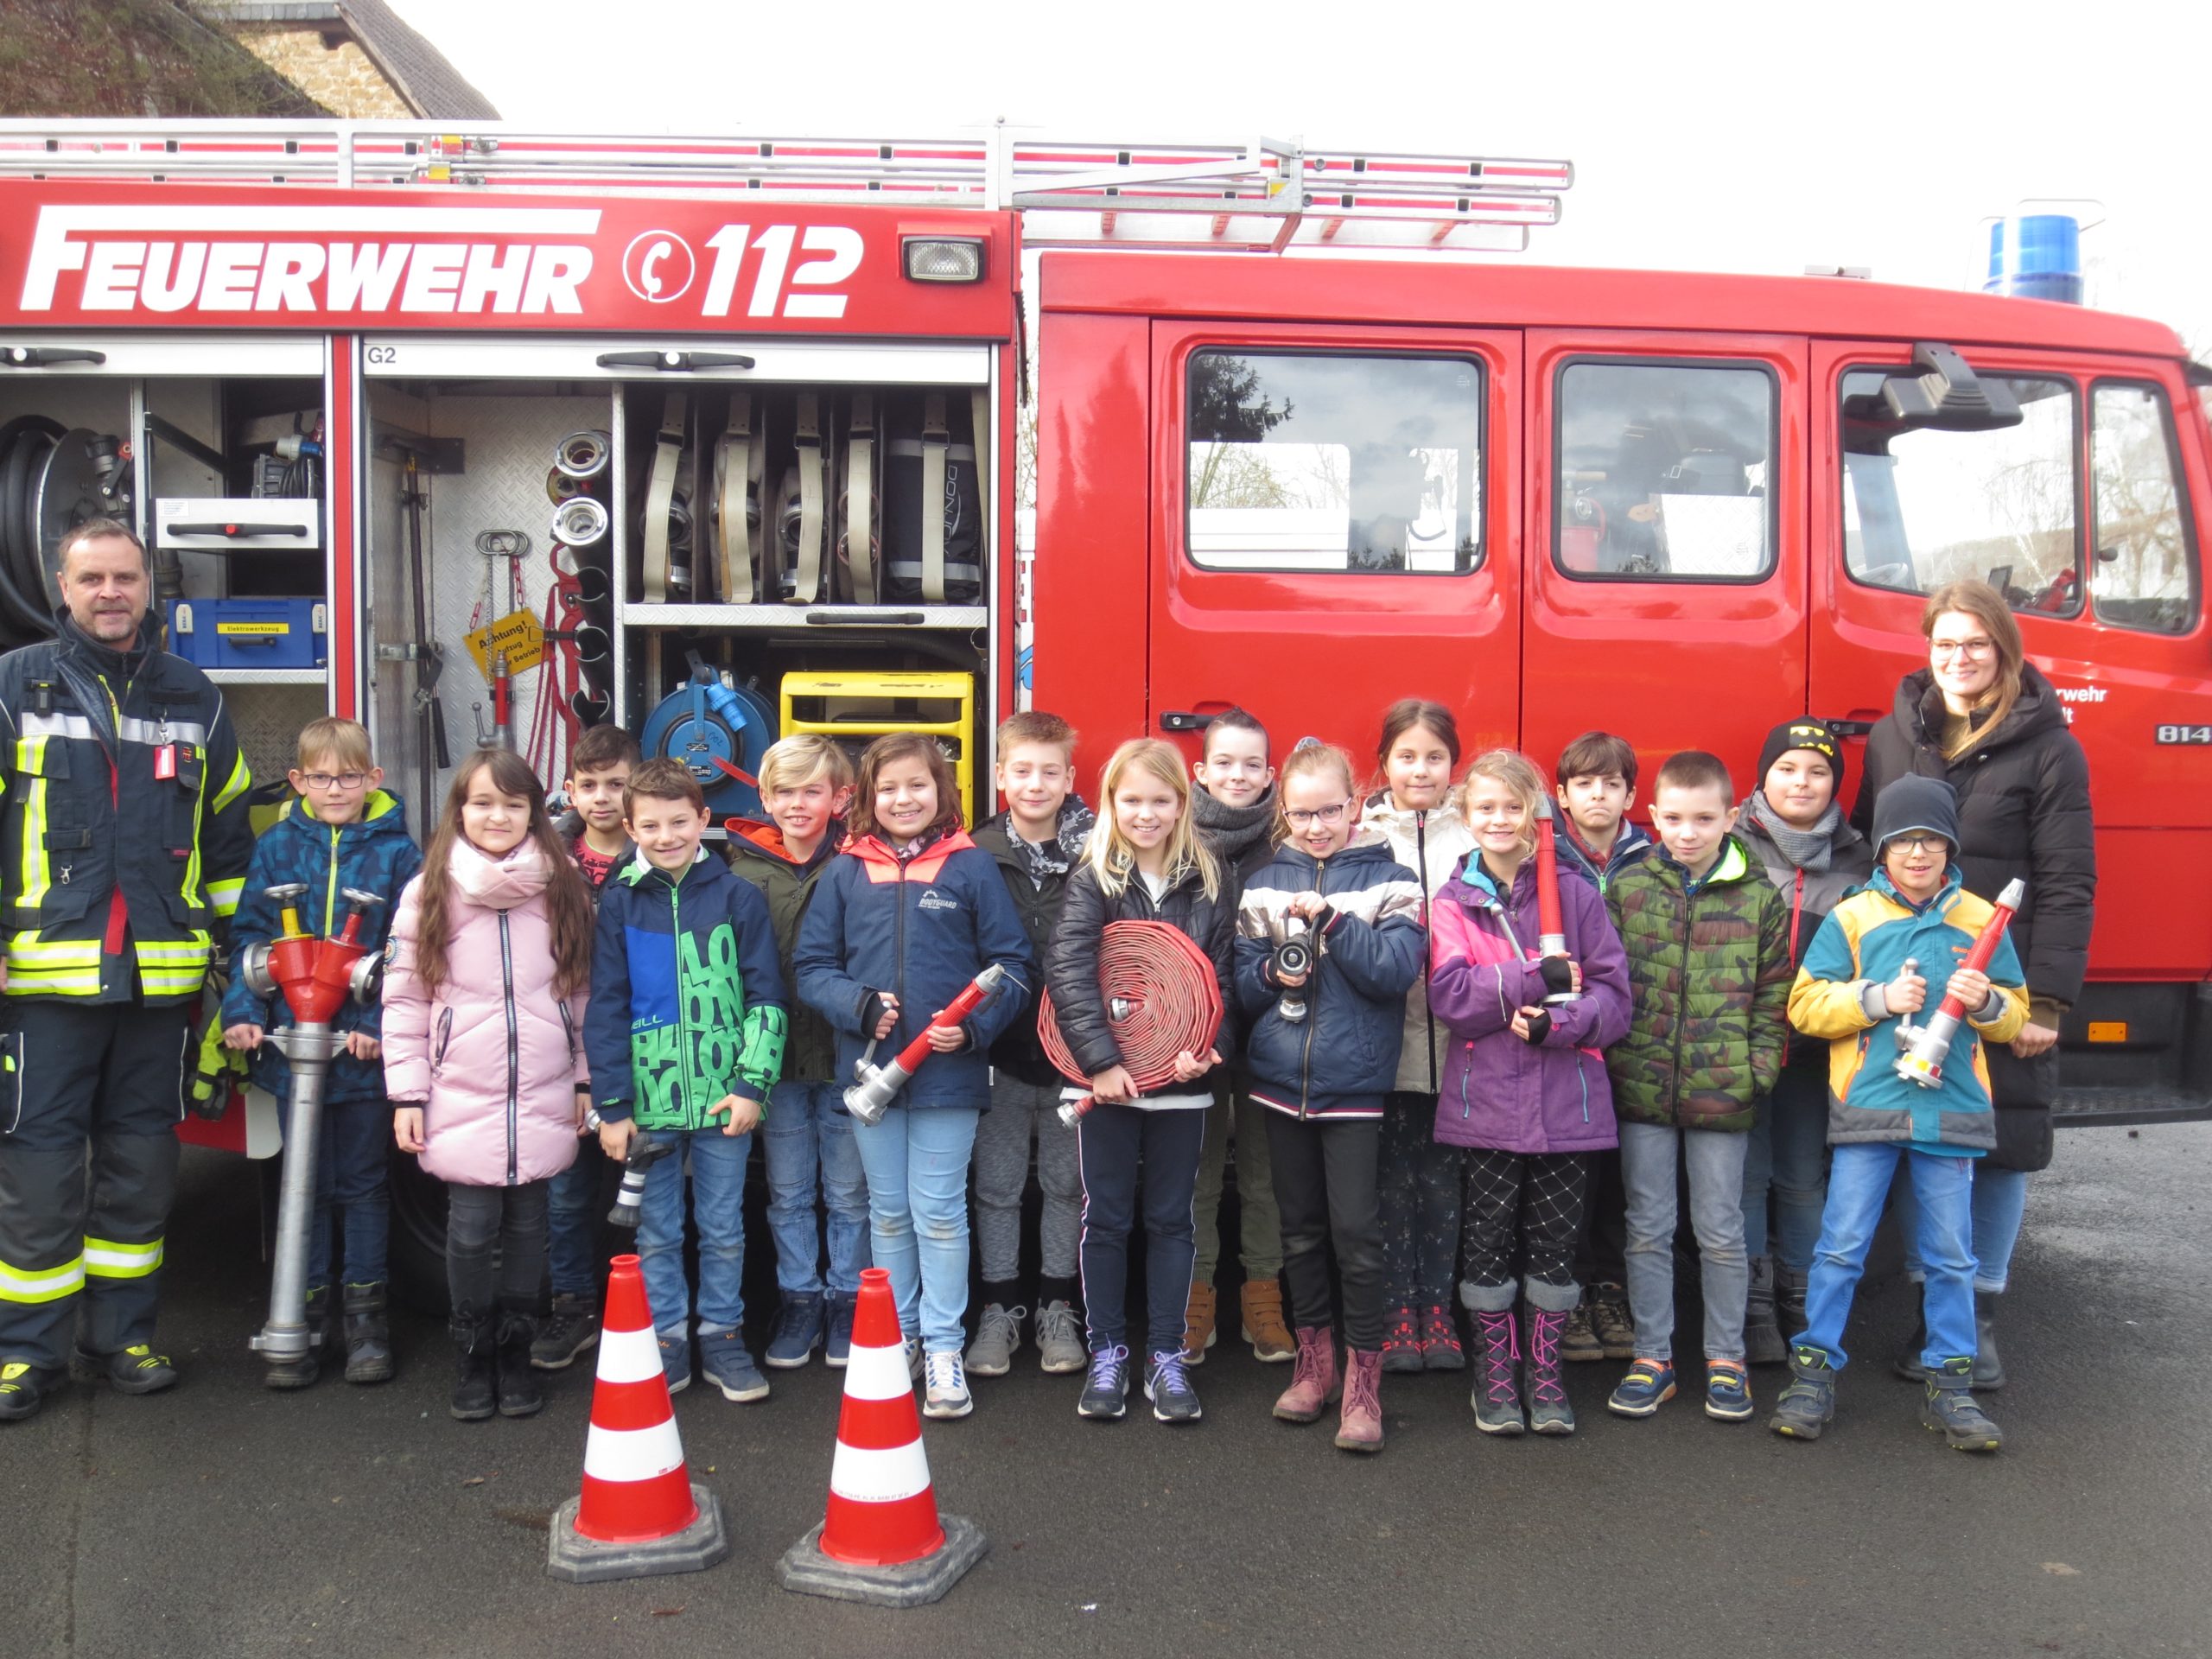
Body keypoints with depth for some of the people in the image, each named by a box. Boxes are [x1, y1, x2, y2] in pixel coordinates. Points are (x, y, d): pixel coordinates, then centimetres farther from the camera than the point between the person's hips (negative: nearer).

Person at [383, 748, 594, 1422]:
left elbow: (581, 990, 10)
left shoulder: (562, 891, 4)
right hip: (461, 1098, -1)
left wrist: (585, 1079, 9)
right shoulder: (429, 892, 0)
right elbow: (403, 999, 1)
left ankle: (515, 1351, 24)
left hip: (543, 1099, 1)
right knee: (472, 1228, 2)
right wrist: (407, 1094, -2)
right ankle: (473, 1355, 20)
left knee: (528, 1225, 8)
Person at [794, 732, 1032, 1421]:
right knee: (888, 1212, 14)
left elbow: (1013, 967, -2)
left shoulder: (971, 866, -2)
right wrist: (859, 1005, -14)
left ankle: (943, 1348, 15)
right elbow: (812, 965, 3)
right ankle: (898, 1339, 27)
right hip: (869, 1067, 3)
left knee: (939, 1212, 3)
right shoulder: (845, 872, 3)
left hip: (949, 1071, -2)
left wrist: (974, 1025, -16)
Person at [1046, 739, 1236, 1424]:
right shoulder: (1092, 880, -3)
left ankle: (1166, 1356, 21)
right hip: (1106, 1079, -1)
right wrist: (1100, 1059, -24)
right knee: (1105, 1218, 8)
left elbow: (1223, 976, 1)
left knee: (1170, 1219, 10)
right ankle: (1107, 1353, 21)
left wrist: (1209, 1047, -16)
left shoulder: (1207, 882, 3)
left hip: (1180, 1079, 1)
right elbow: (1068, 971, -14)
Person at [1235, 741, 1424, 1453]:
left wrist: (1329, 918, -20)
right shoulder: (1264, 884, 8)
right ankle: (1313, 1361, 27)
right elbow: (1241, 981, 7)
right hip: (1280, 1079, 4)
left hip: (1354, 1082, -3)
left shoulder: (1389, 881, -1)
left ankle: (1363, 1379, 9)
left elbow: (1394, 971, -14)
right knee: (1300, 1229, 14)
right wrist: (1271, 975, -13)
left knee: (1356, 1231, -4)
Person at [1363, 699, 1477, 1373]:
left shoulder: (1475, 833, 7)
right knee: (1393, 1179, 6)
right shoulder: (1362, 834, 6)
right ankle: (1396, 1314, 17)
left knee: (1443, 1181, 8)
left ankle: (1437, 1311, 20)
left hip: (1455, 1036, 1)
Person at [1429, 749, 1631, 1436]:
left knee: (1554, 1242, 8)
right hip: (1487, 1102, 0)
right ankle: (1495, 1374, 23)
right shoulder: (1452, 902, 3)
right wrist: (1540, 978, -18)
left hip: (1565, 1102, 0)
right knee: (1490, 1242, 8)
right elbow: (1450, 996, -11)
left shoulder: (1575, 893, 3)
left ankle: (1546, 1372, 23)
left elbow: (1613, 992, -2)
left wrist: (1556, 1023, -19)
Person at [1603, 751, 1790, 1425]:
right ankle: (1652, 1358, 21)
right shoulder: (1626, 889, 2)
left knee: (1722, 1233, 9)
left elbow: (1773, 993, 4)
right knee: (1648, 1230, 9)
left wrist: (1760, 1067, -4)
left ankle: (1726, 1361, 23)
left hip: (1721, 1091, -1)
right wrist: (1611, 1058, -3)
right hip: (1642, 1089, 1)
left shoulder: (1758, 896, 2)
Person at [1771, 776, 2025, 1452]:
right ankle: (1813, 1373, 11)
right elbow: (1806, 1003, -2)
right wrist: (1876, 998, -15)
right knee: (1841, 1246, 1)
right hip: (1867, 1107, -2)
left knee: (1950, 1256, 9)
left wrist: (1985, 1002, -10)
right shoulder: (1851, 917, 1)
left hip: (1951, 1111, 2)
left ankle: (1949, 1383, 21)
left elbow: (2014, 1014, 11)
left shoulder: (1979, 919, 7)